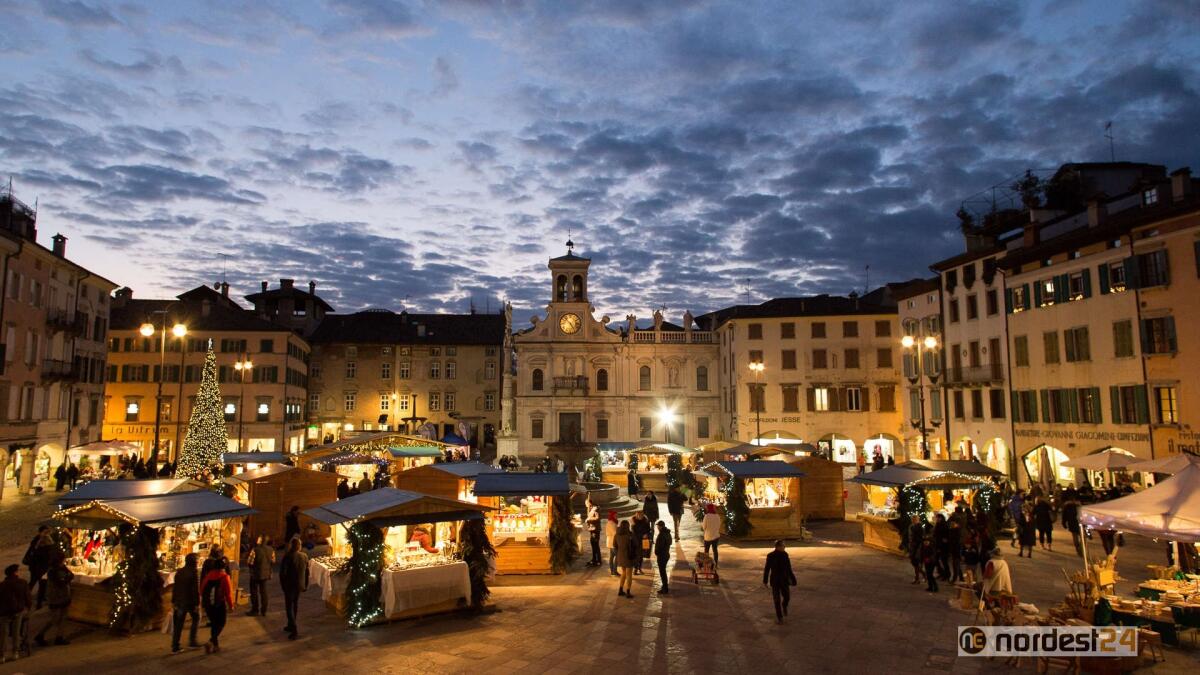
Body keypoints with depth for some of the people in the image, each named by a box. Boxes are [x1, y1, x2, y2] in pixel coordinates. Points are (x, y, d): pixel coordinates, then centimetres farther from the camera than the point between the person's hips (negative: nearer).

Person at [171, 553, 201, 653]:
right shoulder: (194, 573, -15)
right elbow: (196, 590, -17)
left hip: (179, 601, 5)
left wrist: (173, 601, 17)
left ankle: (174, 647, 10)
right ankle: (192, 641, 14)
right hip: (191, 602, -5)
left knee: (178, 624, 9)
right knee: (196, 619, 17)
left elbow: (174, 588, 10)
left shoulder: (179, 572, 4)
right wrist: (197, 604, -12)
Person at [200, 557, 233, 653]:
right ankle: (211, 642, -12)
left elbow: (202, 589, 8)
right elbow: (228, 593, -14)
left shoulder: (208, 575, 1)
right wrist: (231, 605, -3)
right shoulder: (224, 577, -14)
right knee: (220, 624, 8)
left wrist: (203, 602, 20)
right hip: (220, 604, -5)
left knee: (214, 624, 20)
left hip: (208, 604, 5)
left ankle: (215, 645, 26)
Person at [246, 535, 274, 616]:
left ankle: (255, 610, 12)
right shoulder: (271, 550, -3)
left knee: (254, 592, 9)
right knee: (263, 592, 13)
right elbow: (273, 561, 4)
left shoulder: (255, 550, -19)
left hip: (255, 574, -5)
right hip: (265, 574, 5)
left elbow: (249, 562, -16)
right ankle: (263, 611, 16)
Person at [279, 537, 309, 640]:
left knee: (289, 607, -2)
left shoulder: (288, 556, -16)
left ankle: (295, 630, -10)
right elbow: (307, 572, 7)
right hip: (300, 585, 6)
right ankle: (291, 625, 32)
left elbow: (282, 572, -15)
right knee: (295, 605, 19)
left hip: (290, 585, -6)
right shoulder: (304, 556, 1)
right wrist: (305, 585, 16)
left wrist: (282, 584, -1)